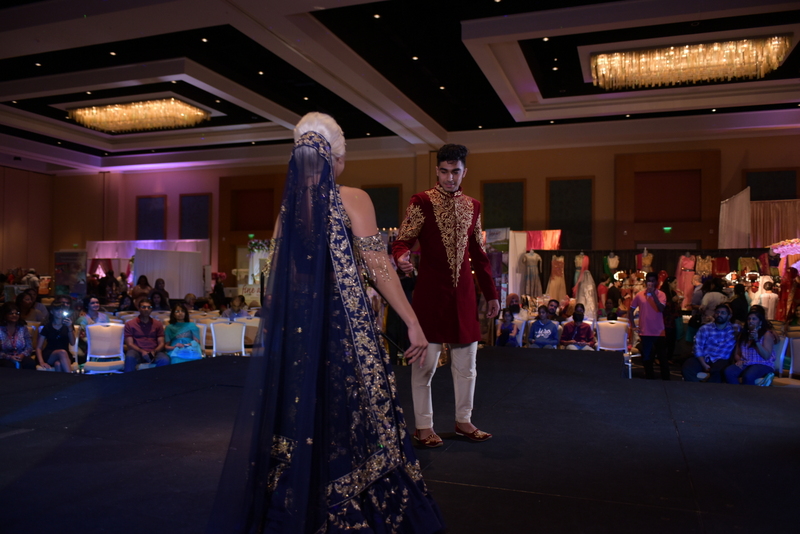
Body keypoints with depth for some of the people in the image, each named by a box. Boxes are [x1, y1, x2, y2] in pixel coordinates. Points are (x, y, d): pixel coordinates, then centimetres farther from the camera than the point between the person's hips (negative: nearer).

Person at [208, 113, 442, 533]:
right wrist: (413, 323, -6)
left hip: (292, 326, 5)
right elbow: (378, 266, -11)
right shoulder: (352, 198, -6)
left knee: (296, 414, 12)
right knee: (347, 416, 4)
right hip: (342, 325, -5)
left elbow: (277, 272, 10)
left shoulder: (289, 203, 9)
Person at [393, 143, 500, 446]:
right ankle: (423, 426, 14)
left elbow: (478, 253, 18)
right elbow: (403, 240, -8)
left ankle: (463, 421, 27)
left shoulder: (472, 206, 13)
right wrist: (402, 257, -32)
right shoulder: (422, 202, -2)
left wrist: (491, 292, 17)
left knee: (466, 363, 12)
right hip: (430, 293, -5)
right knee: (425, 363, 0)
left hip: (463, 293, 5)